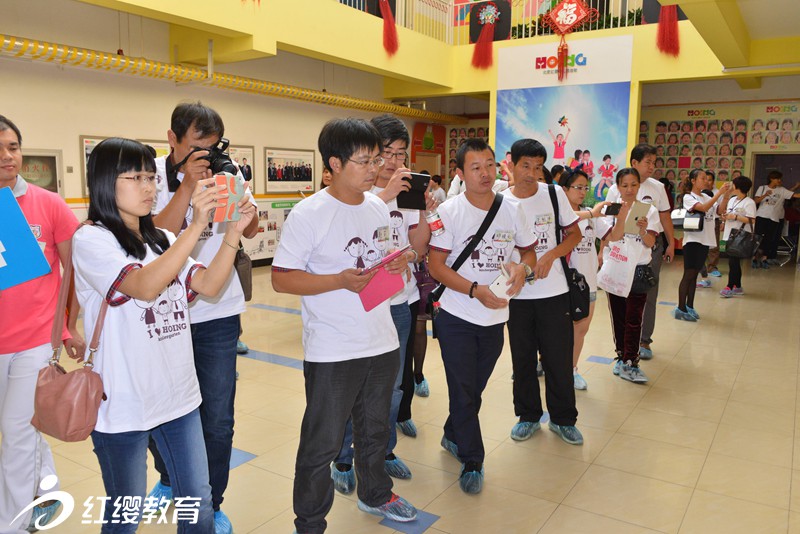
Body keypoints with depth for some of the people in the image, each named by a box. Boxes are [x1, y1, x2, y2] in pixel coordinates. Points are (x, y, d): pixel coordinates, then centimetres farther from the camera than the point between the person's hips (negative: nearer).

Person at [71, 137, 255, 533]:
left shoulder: (163, 240, 9)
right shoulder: (90, 240, -11)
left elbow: (209, 286, -2)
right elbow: (143, 286, -28)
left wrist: (233, 232, -14)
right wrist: (197, 225, -34)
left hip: (180, 396, 6)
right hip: (124, 406, -5)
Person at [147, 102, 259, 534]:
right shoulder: (153, 175, -5)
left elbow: (250, 230, -5)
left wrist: (235, 188, -22)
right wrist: (187, 186, -25)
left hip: (217, 314, 1)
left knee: (217, 420, 5)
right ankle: (169, 479, 45)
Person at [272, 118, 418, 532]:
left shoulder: (378, 207, 5)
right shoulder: (309, 214, -16)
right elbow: (281, 278, -16)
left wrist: (396, 264, -5)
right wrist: (340, 281, -26)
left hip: (383, 342, 7)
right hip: (332, 353, -6)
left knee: (375, 428, 24)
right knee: (323, 443, 7)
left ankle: (375, 493, 49)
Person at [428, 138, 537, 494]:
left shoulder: (512, 211, 2)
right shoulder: (449, 211, -10)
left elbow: (530, 251, 11)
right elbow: (436, 265, -13)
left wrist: (523, 267, -14)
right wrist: (476, 290, -24)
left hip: (495, 317, 4)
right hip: (456, 317, -4)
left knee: (475, 389, 19)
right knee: (464, 392, 3)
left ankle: (453, 436, 43)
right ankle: (471, 462, 20)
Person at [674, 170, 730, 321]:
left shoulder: (707, 197, 12)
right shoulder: (688, 197, -7)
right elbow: (704, 208, -23)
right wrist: (719, 193, -22)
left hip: (705, 240, 6)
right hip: (692, 240, -6)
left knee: (694, 275, 11)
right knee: (688, 275, -4)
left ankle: (689, 306, 18)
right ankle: (681, 309, 1)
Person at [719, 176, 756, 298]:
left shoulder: (749, 203, -12)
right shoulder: (732, 199, 12)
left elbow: (751, 220, -17)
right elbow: (721, 210, 21)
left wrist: (735, 217, -18)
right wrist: (725, 196, 7)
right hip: (729, 235, 8)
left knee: (733, 262, -5)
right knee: (734, 262, 13)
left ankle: (730, 287, 1)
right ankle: (738, 287, 21)